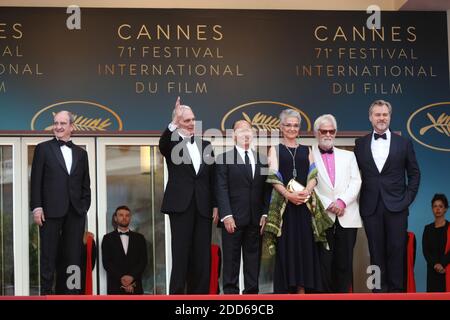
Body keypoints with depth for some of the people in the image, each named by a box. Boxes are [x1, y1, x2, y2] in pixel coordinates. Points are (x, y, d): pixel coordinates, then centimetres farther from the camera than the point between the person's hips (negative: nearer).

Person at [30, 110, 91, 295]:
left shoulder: (81, 153, 15)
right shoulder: (43, 149, 6)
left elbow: (85, 185, 15)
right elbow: (36, 180, 0)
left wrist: (84, 207, 4)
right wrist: (36, 207, -8)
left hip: (75, 213, 3)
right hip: (51, 211, -3)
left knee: (74, 257, 3)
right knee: (48, 257, 0)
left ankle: (73, 293, 6)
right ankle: (46, 293, 3)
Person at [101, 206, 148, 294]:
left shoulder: (139, 238, 15)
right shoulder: (108, 238, 10)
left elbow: (143, 261, 6)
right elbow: (106, 262, 0)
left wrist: (131, 277, -11)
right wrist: (121, 278, -13)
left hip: (135, 287, 2)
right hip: (115, 287, -1)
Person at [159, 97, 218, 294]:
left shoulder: (206, 145, 13)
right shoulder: (172, 144, 2)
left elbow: (212, 178, 14)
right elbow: (162, 145, -24)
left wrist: (215, 205, 8)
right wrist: (174, 122, -37)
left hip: (203, 207, 4)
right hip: (181, 205, -4)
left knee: (202, 255, 5)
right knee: (181, 254, -3)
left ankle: (199, 294, 9)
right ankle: (177, 293, 1)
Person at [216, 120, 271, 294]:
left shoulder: (262, 160, 13)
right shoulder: (224, 159, 2)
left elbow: (266, 190, 11)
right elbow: (221, 190, -5)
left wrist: (265, 215, 2)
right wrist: (226, 216, -13)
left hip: (256, 219, 4)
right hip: (233, 219, -4)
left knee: (253, 257, 6)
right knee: (231, 258, 0)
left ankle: (251, 292, 11)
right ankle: (230, 292, 4)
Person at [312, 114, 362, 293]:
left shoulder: (348, 156, 18)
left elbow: (355, 182, 7)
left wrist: (342, 201, -9)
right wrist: (328, 205, -11)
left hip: (347, 217, 3)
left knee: (345, 264, 0)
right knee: (324, 263, -4)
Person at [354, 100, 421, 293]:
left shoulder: (403, 143, 4)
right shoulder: (360, 144, 7)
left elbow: (414, 173, 8)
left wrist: (408, 198, -1)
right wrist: (358, 200, 0)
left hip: (396, 206, -1)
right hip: (371, 207, 1)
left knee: (396, 250, -2)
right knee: (376, 251, 4)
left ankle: (396, 290, 5)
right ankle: (379, 289, 10)